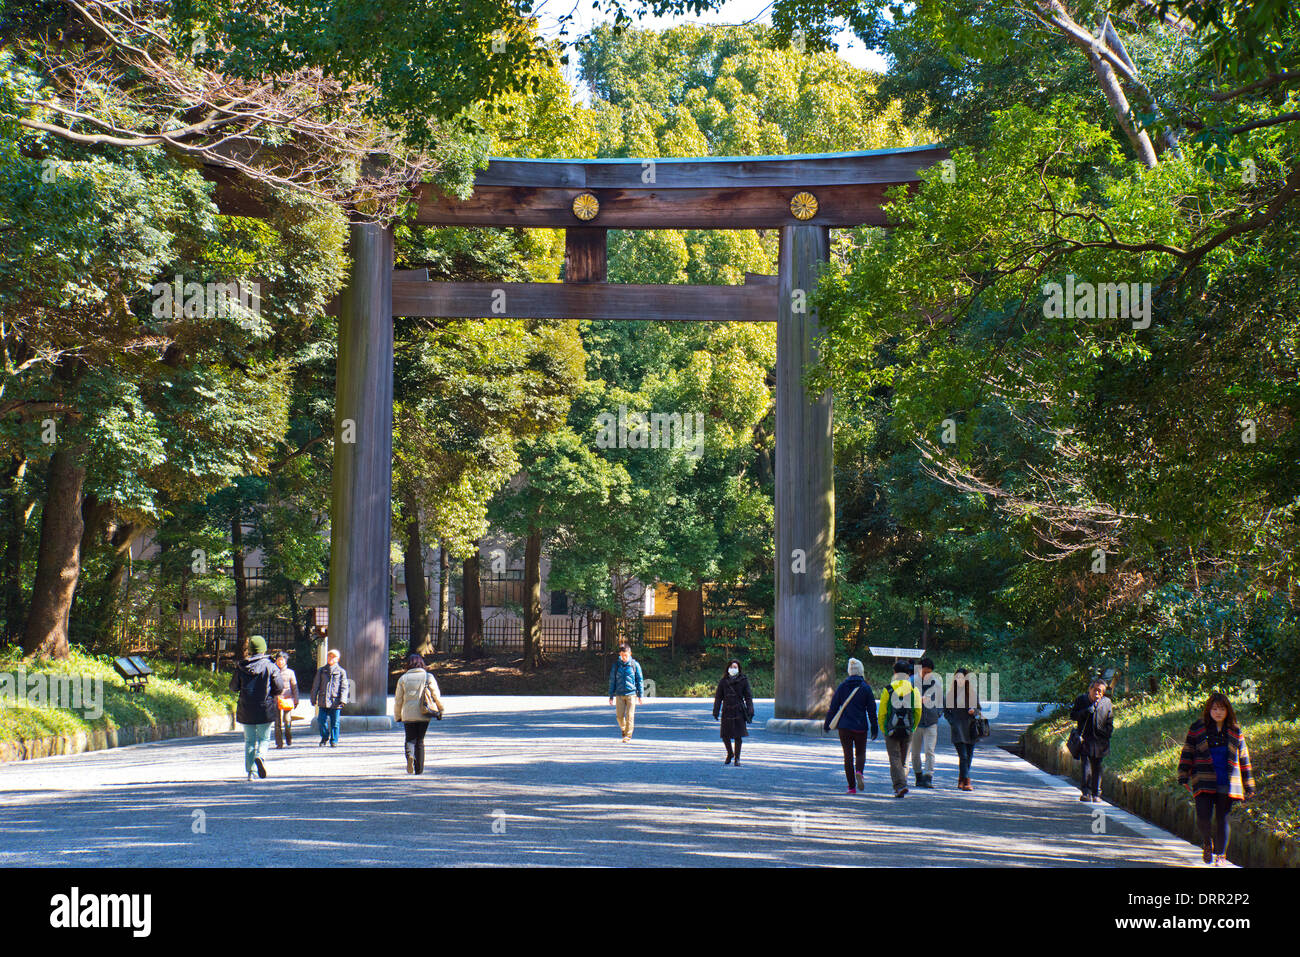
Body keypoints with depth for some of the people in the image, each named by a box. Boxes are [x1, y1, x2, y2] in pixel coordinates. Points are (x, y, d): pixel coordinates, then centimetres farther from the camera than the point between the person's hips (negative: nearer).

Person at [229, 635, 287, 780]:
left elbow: (233, 687, 7)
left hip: (246, 710, 2)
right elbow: (279, 687, -8)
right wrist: (273, 693, 13)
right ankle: (260, 755, -20)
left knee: (249, 740, 11)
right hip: (265, 709, -2)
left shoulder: (241, 667, -1)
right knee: (264, 738, 11)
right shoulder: (270, 666, -7)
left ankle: (250, 771, 5)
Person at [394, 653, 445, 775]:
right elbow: (436, 695, 0)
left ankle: (410, 755, -25)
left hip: (408, 715, 0)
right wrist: (441, 710, 12)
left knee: (410, 739, 7)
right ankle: (419, 769, 10)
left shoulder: (403, 678, 2)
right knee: (420, 741, 10)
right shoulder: (428, 677, 0)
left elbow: (398, 699, 5)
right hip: (423, 715, 0)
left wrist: (397, 715, 15)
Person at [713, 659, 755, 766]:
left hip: (739, 712, -2)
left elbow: (748, 698, 3)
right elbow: (718, 697, 7)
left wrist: (750, 713, -4)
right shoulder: (723, 682, 6)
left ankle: (737, 758, 12)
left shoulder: (743, 681, 3)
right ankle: (730, 754, 29)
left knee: (738, 736, -1)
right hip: (727, 712, 2)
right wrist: (715, 712, 0)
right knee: (725, 736, 4)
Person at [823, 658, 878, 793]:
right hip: (860, 726, -1)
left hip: (844, 726, 1)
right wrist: (874, 729, 4)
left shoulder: (842, 686, -1)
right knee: (860, 753, 14)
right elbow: (872, 710, -2)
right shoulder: (865, 688, -4)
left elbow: (833, 707, 2)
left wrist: (827, 724, 13)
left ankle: (851, 787, 2)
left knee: (848, 755, 6)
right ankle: (859, 772, -17)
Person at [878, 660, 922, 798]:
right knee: (904, 760, 14)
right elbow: (918, 713, 5)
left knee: (895, 759, -2)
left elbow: (882, 713, -2)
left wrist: (884, 730, 8)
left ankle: (900, 785, -18)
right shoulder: (914, 690, 2)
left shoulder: (888, 690, -3)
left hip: (891, 730, -2)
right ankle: (900, 786, 16)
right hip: (908, 732, 2)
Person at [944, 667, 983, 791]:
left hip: (970, 728, 3)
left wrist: (974, 711, -9)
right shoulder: (951, 693, 4)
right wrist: (952, 722, -6)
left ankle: (961, 781, 20)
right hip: (957, 728, -3)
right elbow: (946, 711, 9)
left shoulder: (973, 692, 7)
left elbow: (979, 709, 13)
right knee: (963, 755, -13)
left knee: (969, 756, 6)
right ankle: (966, 782, -17)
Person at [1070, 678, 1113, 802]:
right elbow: (1073, 715, 2)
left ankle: (1096, 793, 15)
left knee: (1097, 767, 6)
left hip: (1099, 740, 2)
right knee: (1086, 764, -14)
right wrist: (1086, 712, -14)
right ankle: (1086, 792, -17)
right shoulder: (1081, 700, 5)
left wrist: (1106, 734, 2)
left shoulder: (1106, 702, 7)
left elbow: (1110, 721, 13)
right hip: (1085, 739, -2)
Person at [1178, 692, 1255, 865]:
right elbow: (1187, 753, 8)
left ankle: (1221, 855, 15)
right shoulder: (1197, 729, 5)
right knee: (1203, 817, -13)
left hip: (1226, 783, 1)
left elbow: (1243, 759, 15)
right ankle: (1207, 842, 18)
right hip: (1204, 782, -1)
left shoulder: (1235, 731, 9)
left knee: (1222, 819, 0)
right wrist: (1183, 776, -2)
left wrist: (1248, 785, 15)